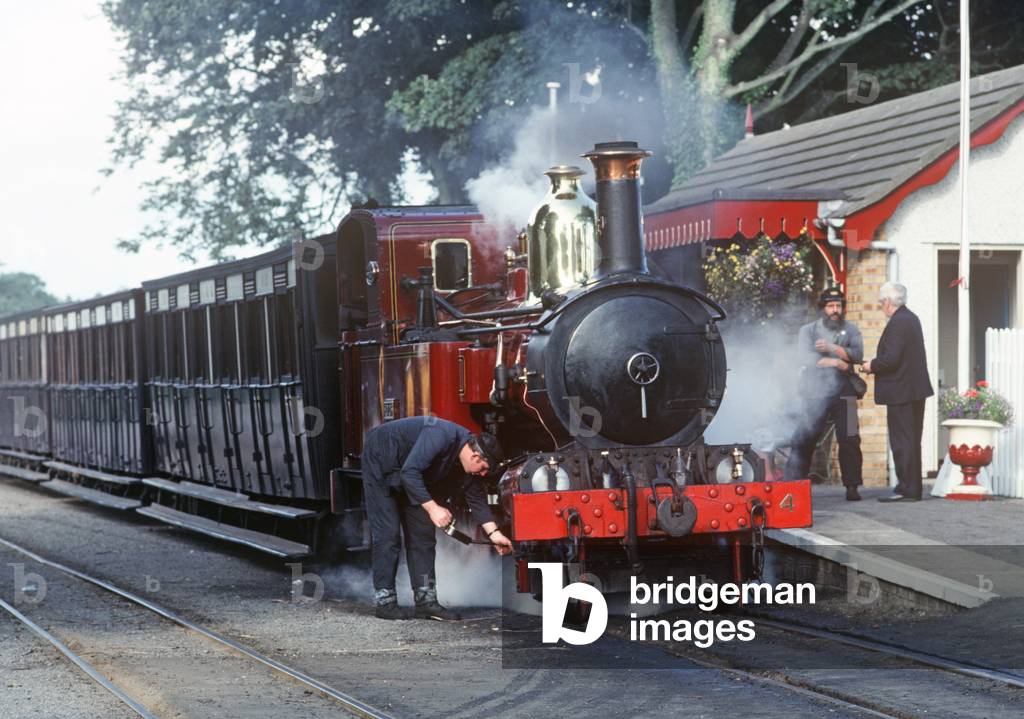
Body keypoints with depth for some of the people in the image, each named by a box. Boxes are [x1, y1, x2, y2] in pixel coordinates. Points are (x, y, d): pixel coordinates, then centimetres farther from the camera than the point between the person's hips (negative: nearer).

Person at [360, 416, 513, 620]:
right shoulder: (441, 437, -35)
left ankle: (426, 600, 3)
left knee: (422, 533, 2)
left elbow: (477, 498, 0)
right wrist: (432, 507, -38)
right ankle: (384, 601, -9)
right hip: (380, 462, -8)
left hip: (411, 477, 8)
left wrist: (494, 533, -6)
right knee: (387, 533, -12)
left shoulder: (467, 465, -10)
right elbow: (410, 472, -38)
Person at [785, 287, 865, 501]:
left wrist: (832, 348, -14)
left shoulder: (850, 330, 13)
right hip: (815, 393, -1)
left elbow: (858, 354, -4)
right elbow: (808, 357, -8)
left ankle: (852, 487, 2)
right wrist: (837, 363, -13)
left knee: (849, 440, -4)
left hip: (843, 393, 1)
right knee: (803, 440, -5)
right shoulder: (808, 331, 9)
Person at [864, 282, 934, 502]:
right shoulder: (911, 318, 14)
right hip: (916, 390, 10)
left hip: (901, 392, -10)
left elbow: (890, 359, -24)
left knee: (902, 442, -6)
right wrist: (877, 365, 13)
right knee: (912, 441, 13)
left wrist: (872, 366, -6)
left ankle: (906, 489, -5)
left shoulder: (897, 323, -17)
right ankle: (913, 488, 18)